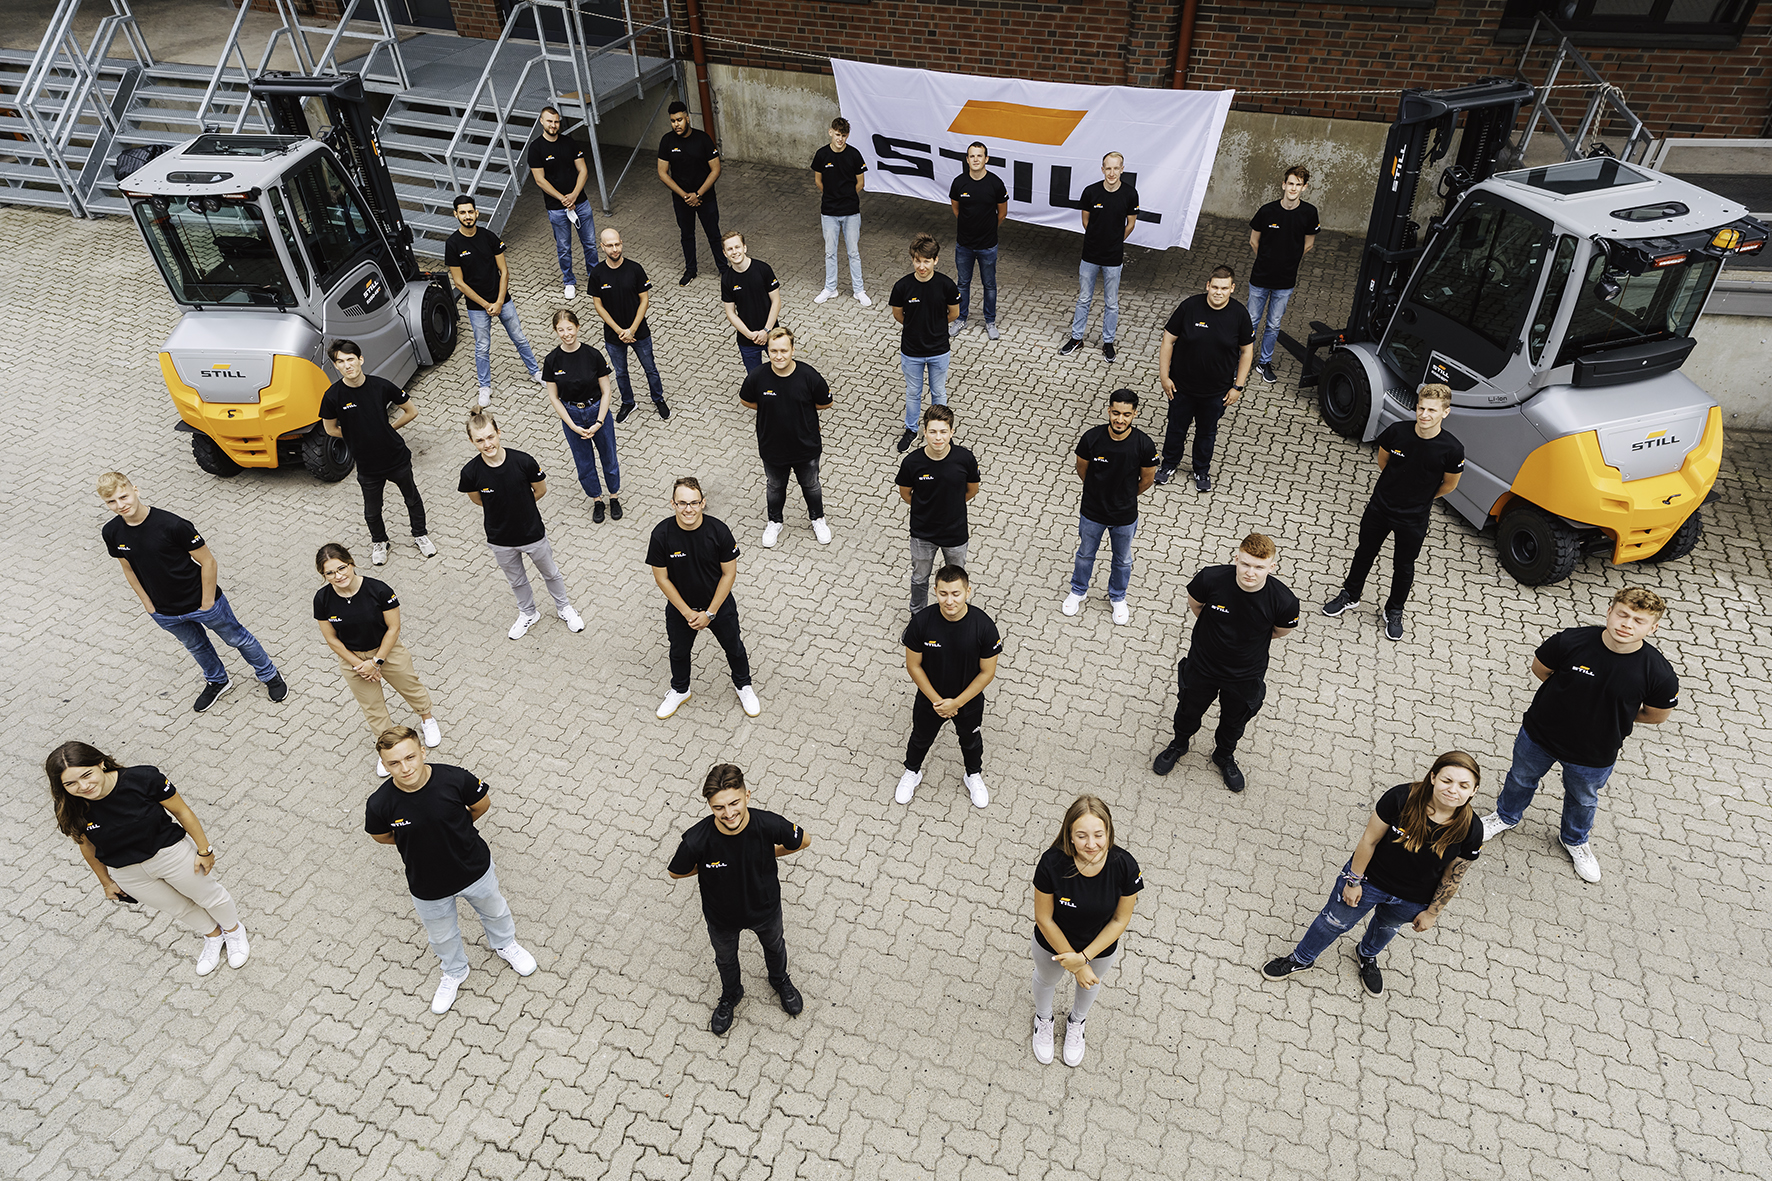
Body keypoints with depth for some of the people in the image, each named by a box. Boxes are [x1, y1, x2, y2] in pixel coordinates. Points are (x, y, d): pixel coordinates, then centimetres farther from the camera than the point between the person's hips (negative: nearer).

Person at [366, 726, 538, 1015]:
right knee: (442, 936, 27)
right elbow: (381, 836, -5)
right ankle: (454, 972, 60)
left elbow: (482, 804, -8)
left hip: (475, 869, 0)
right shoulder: (380, 804, -29)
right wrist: (420, 839, -3)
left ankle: (504, 945, 63)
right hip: (428, 887, 0)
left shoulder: (455, 779, -31)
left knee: (494, 910, 29)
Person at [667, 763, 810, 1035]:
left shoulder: (769, 825, -37)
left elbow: (803, 841, -15)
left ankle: (780, 981, 67)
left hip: (765, 908, 1)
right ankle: (730, 995, 64)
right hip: (721, 916, -1)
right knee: (725, 959, 30)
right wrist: (710, 866, -14)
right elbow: (675, 872, -16)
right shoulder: (697, 841, -38)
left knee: (774, 946, 32)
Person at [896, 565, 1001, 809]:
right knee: (920, 739, 27)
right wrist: (936, 700, -15)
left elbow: (987, 672, -17)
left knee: (971, 741, 28)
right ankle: (912, 773, 57)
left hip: (969, 702, 0)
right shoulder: (921, 621, -27)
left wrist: (957, 703, -18)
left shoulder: (984, 626, -28)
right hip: (929, 700, 0)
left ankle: (973, 775, 58)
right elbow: (913, 665, -15)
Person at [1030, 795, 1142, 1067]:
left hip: (1101, 947, 1)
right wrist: (1076, 966, -17)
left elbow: (1120, 919, -18)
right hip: (1052, 944, -1)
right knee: (1046, 980, 31)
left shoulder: (1125, 866, -34)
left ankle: (1076, 1022, 68)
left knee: (1090, 984, 33)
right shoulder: (1052, 863, -38)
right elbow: (1043, 918, -23)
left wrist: (1084, 957, -21)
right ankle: (1043, 1019, 67)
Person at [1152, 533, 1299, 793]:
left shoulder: (1283, 601, -30)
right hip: (1202, 664, 0)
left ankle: (1224, 755, 59)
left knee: (1234, 720, 26)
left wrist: (1249, 639, 4)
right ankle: (1179, 744, 59)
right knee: (1189, 710, 26)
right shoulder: (1211, 579, -31)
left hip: (1245, 676, 0)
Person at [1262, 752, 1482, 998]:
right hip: (1370, 878, -2)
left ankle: (1367, 955, 67)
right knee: (1335, 920, 21)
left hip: (1412, 901, 2)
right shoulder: (1400, 798, -33)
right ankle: (1301, 958, 48)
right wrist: (1353, 880, -10)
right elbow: (1370, 840, -20)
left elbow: (1452, 878, -11)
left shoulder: (1471, 830, -27)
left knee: (1387, 927, 33)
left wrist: (1432, 912, 1)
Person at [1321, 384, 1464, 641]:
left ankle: (1394, 611, 38)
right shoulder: (1396, 432, -17)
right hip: (1379, 508, 2)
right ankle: (1350, 595, 43)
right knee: (1365, 554, 20)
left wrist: (1420, 498, 8)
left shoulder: (1452, 449, -22)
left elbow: (1449, 484, -3)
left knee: (1403, 566, 16)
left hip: (1413, 520, -2)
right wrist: (1398, 489, 10)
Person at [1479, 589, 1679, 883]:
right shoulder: (1571, 641, -28)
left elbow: (1656, 715, -8)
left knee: (1583, 799, 28)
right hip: (1540, 735, 0)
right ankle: (1506, 816, 58)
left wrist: (1613, 714, -3)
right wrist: (1571, 701, -6)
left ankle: (1575, 840, 59)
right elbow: (1540, 669, -7)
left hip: (1595, 756, 0)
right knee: (1521, 778, 26)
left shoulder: (1659, 673, -27)